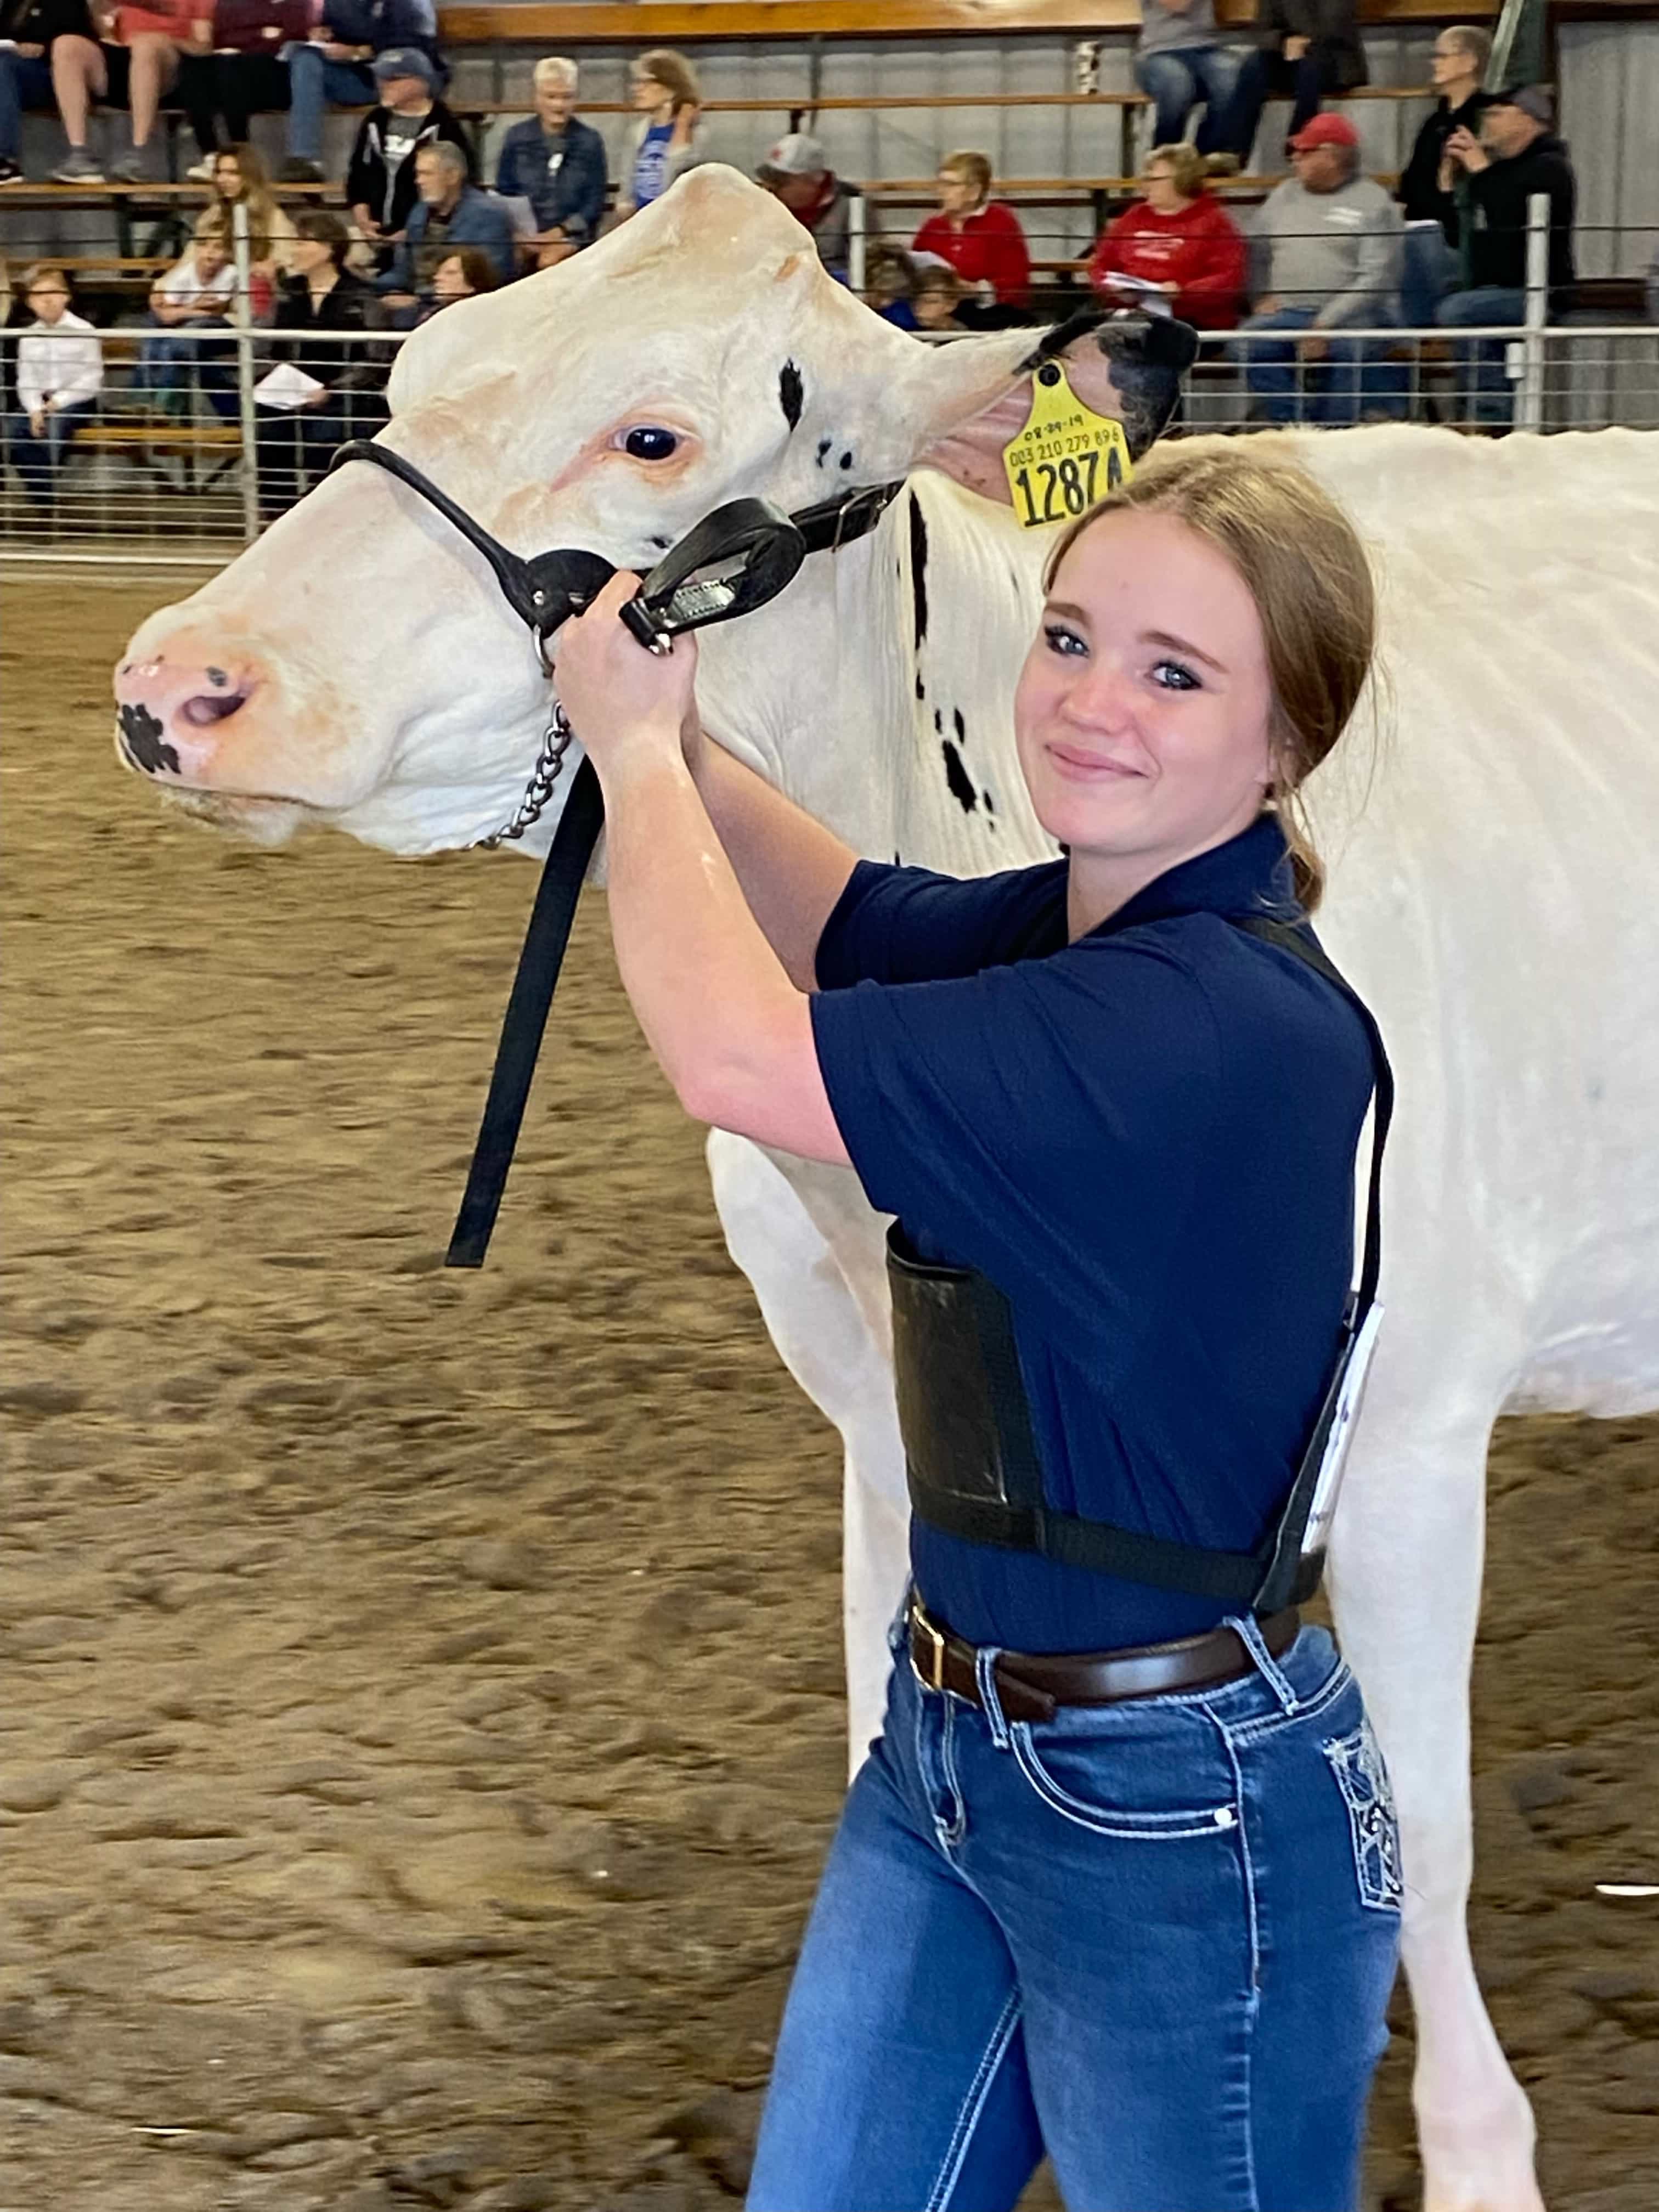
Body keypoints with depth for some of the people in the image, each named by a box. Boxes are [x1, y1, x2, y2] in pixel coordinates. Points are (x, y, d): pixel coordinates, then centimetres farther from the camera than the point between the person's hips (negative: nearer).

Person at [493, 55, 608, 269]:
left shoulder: (590, 141, 6)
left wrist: (561, 232, -11)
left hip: (575, 243, 0)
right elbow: (504, 195, 9)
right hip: (525, 244, 1)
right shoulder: (517, 138, 9)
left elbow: (596, 202, 3)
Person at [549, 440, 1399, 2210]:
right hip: (949, 1739, 9)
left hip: (1179, 1805, -9)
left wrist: (636, 750, -13)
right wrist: (651, 718, 1)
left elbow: (735, 1057, -30)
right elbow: (828, 917, 19)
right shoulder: (1065, 931, 1)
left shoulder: (1229, 1028, -27)